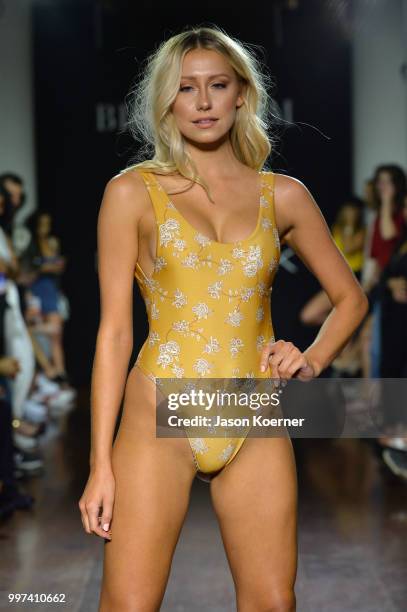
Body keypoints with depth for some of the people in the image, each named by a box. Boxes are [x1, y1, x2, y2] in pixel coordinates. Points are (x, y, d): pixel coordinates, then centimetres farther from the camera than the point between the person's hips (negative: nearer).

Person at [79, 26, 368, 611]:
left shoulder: (284, 195, 7)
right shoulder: (133, 192, 1)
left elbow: (350, 298, 19)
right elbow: (114, 330, -2)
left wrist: (311, 361, -1)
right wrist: (100, 464, -5)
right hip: (159, 419, -2)